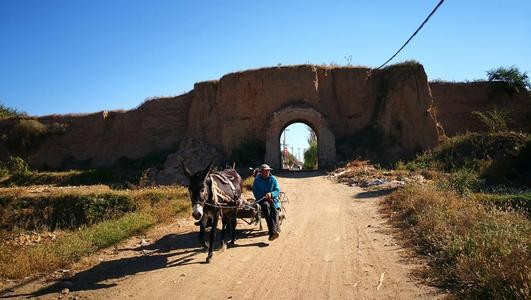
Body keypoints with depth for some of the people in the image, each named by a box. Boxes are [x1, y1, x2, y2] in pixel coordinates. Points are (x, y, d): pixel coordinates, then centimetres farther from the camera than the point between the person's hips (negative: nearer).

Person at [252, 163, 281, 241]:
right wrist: (264, 197, -16)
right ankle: (273, 231, -43)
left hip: (273, 199, 1)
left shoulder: (273, 179, 7)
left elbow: (277, 190, 1)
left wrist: (271, 194, -20)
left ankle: (275, 230, -39)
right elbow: (255, 192, -3)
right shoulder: (257, 180, 3)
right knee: (266, 205, -35)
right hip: (262, 200, -1)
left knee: (274, 207, -32)